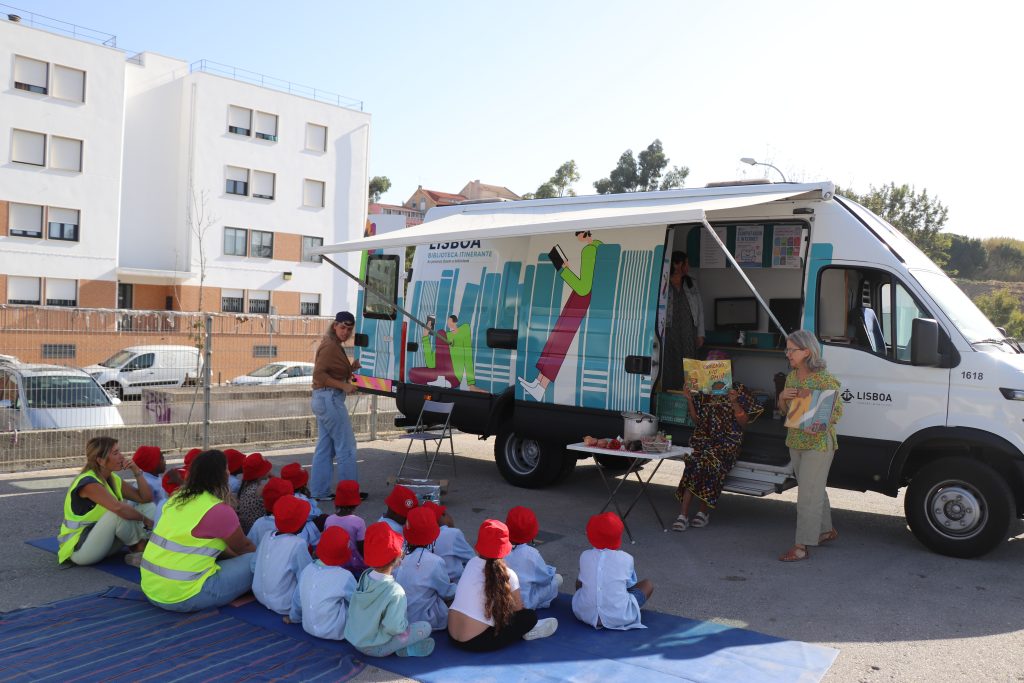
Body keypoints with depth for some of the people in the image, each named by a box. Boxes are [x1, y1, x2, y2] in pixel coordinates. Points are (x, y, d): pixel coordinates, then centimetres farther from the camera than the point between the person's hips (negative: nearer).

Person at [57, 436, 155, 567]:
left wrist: (137, 471, -8)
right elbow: (119, 509, -38)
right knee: (119, 514, -32)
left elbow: (147, 498, 2)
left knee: (148, 507, 1)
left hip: (103, 545, 9)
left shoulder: (113, 479, 5)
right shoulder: (88, 483, -22)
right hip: (77, 549, -9)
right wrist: (144, 519, -22)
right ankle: (139, 549, -9)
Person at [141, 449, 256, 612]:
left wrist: (231, 553, 26)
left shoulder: (177, 498, 9)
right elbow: (243, 548, 3)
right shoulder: (219, 510, -14)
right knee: (252, 563, -5)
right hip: (183, 596, -8)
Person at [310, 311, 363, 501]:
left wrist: (352, 368, 6)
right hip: (330, 398, -10)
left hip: (325, 399, 10)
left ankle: (319, 492, 16)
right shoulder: (330, 346, -13)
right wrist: (344, 386, -23)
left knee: (324, 447, 12)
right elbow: (319, 374, -21)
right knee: (346, 446, -3)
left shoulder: (335, 345, 18)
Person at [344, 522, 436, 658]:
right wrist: (405, 622, -8)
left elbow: (352, 607, 6)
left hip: (352, 638, 7)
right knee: (425, 627, -5)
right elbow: (393, 627, -29)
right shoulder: (395, 591, -27)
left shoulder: (364, 576, -6)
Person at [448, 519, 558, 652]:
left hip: (453, 637, 6)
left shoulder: (471, 563, 5)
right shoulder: (507, 575, -8)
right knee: (530, 616, 2)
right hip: (477, 643, -5)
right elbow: (519, 610, 4)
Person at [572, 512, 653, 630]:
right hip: (619, 617, -2)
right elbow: (631, 585, 13)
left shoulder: (585, 556, 4)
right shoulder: (626, 558, -2)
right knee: (648, 585, 19)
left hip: (587, 615, 2)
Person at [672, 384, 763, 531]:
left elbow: (743, 422, -1)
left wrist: (734, 402, -16)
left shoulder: (739, 391, 6)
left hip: (727, 440, -3)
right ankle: (683, 515, -31)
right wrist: (689, 399, 8)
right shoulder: (705, 393, 18)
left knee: (710, 460, -33)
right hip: (703, 437, 3)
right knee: (694, 460, -28)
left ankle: (703, 512, -18)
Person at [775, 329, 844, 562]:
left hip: (819, 443, -7)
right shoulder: (791, 376, 7)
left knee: (808, 494, -6)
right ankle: (827, 530, 36)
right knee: (815, 490, 19)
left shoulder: (824, 379, -15)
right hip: (795, 442, 8)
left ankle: (802, 546, -2)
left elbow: (838, 409, -12)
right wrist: (782, 397, -8)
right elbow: (784, 410, 14)